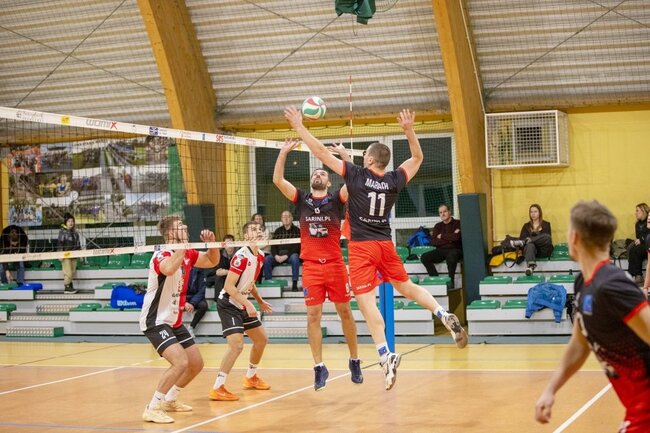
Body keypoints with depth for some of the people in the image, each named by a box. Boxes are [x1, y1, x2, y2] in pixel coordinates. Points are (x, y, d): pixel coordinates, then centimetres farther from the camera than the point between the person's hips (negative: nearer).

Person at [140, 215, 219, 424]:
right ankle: (152, 409, -14)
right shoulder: (162, 255, -22)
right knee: (180, 362, -24)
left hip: (175, 322, 9)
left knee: (196, 364, 13)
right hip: (156, 322, -9)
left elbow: (212, 261, 14)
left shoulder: (187, 254, 3)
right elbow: (169, 269, -45)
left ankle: (170, 400, 32)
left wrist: (212, 242, -4)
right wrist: (183, 244, -38)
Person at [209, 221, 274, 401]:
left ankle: (251, 378, 35)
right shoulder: (241, 256, -22)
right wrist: (247, 303, -28)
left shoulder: (260, 256, 5)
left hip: (243, 305, 9)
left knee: (261, 339, 16)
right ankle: (217, 388, -18)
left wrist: (260, 301, 18)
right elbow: (229, 286, -24)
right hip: (228, 304, -9)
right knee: (237, 344, -22)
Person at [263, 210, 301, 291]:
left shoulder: (297, 230, 5)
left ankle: (294, 284, -34)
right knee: (266, 259, -23)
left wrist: (286, 256, -19)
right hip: (278, 255, 3)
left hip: (291, 254, -3)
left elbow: (297, 246, -6)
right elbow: (273, 245, 9)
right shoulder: (278, 231, 17)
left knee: (295, 258, -37)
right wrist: (276, 256, -12)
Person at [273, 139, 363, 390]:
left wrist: (344, 155, -14)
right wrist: (284, 152, -6)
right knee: (313, 316, -2)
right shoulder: (302, 199, 8)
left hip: (335, 264, -1)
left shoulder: (336, 199, 4)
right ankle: (319, 367, 3)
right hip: (310, 266, 1)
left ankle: (354, 360, 19)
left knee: (345, 312, 6)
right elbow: (278, 180, -2)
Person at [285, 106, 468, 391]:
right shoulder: (394, 181, 2)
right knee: (406, 287, 23)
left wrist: (299, 127, 2)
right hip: (385, 245, 5)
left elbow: (321, 152, -5)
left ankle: (386, 355, -20)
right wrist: (409, 130, 12)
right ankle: (445, 316, 6)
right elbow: (417, 158, 19)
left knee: (366, 302, -9)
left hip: (361, 247, -5)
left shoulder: (355, 175, -8)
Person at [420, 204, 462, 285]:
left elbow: (456, 237, -14)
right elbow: (434, 242, 3)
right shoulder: (438, 226, 17)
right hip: (441, 251, 5)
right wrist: (449, 239, -6)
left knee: (451, 255, -40)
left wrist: (441, 236, 0)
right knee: (424, 257, -20)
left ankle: (450, 282, -29)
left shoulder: (457, 223, 4)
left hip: (455, 250, -5)